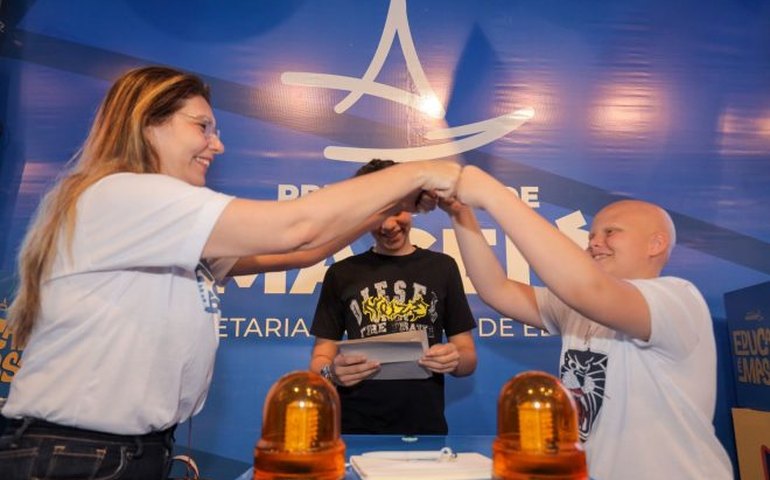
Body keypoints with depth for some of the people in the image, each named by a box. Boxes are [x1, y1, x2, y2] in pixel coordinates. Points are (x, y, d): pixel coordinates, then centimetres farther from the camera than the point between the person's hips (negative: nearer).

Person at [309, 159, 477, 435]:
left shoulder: (442, 267, 6)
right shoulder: (341, 274, 6)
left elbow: (469, 358, 8)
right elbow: (319, 361, 6)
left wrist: (454, 361, -14)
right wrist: (331, 373, -16)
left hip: (426, 427, 0)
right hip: (355, 427, 0)